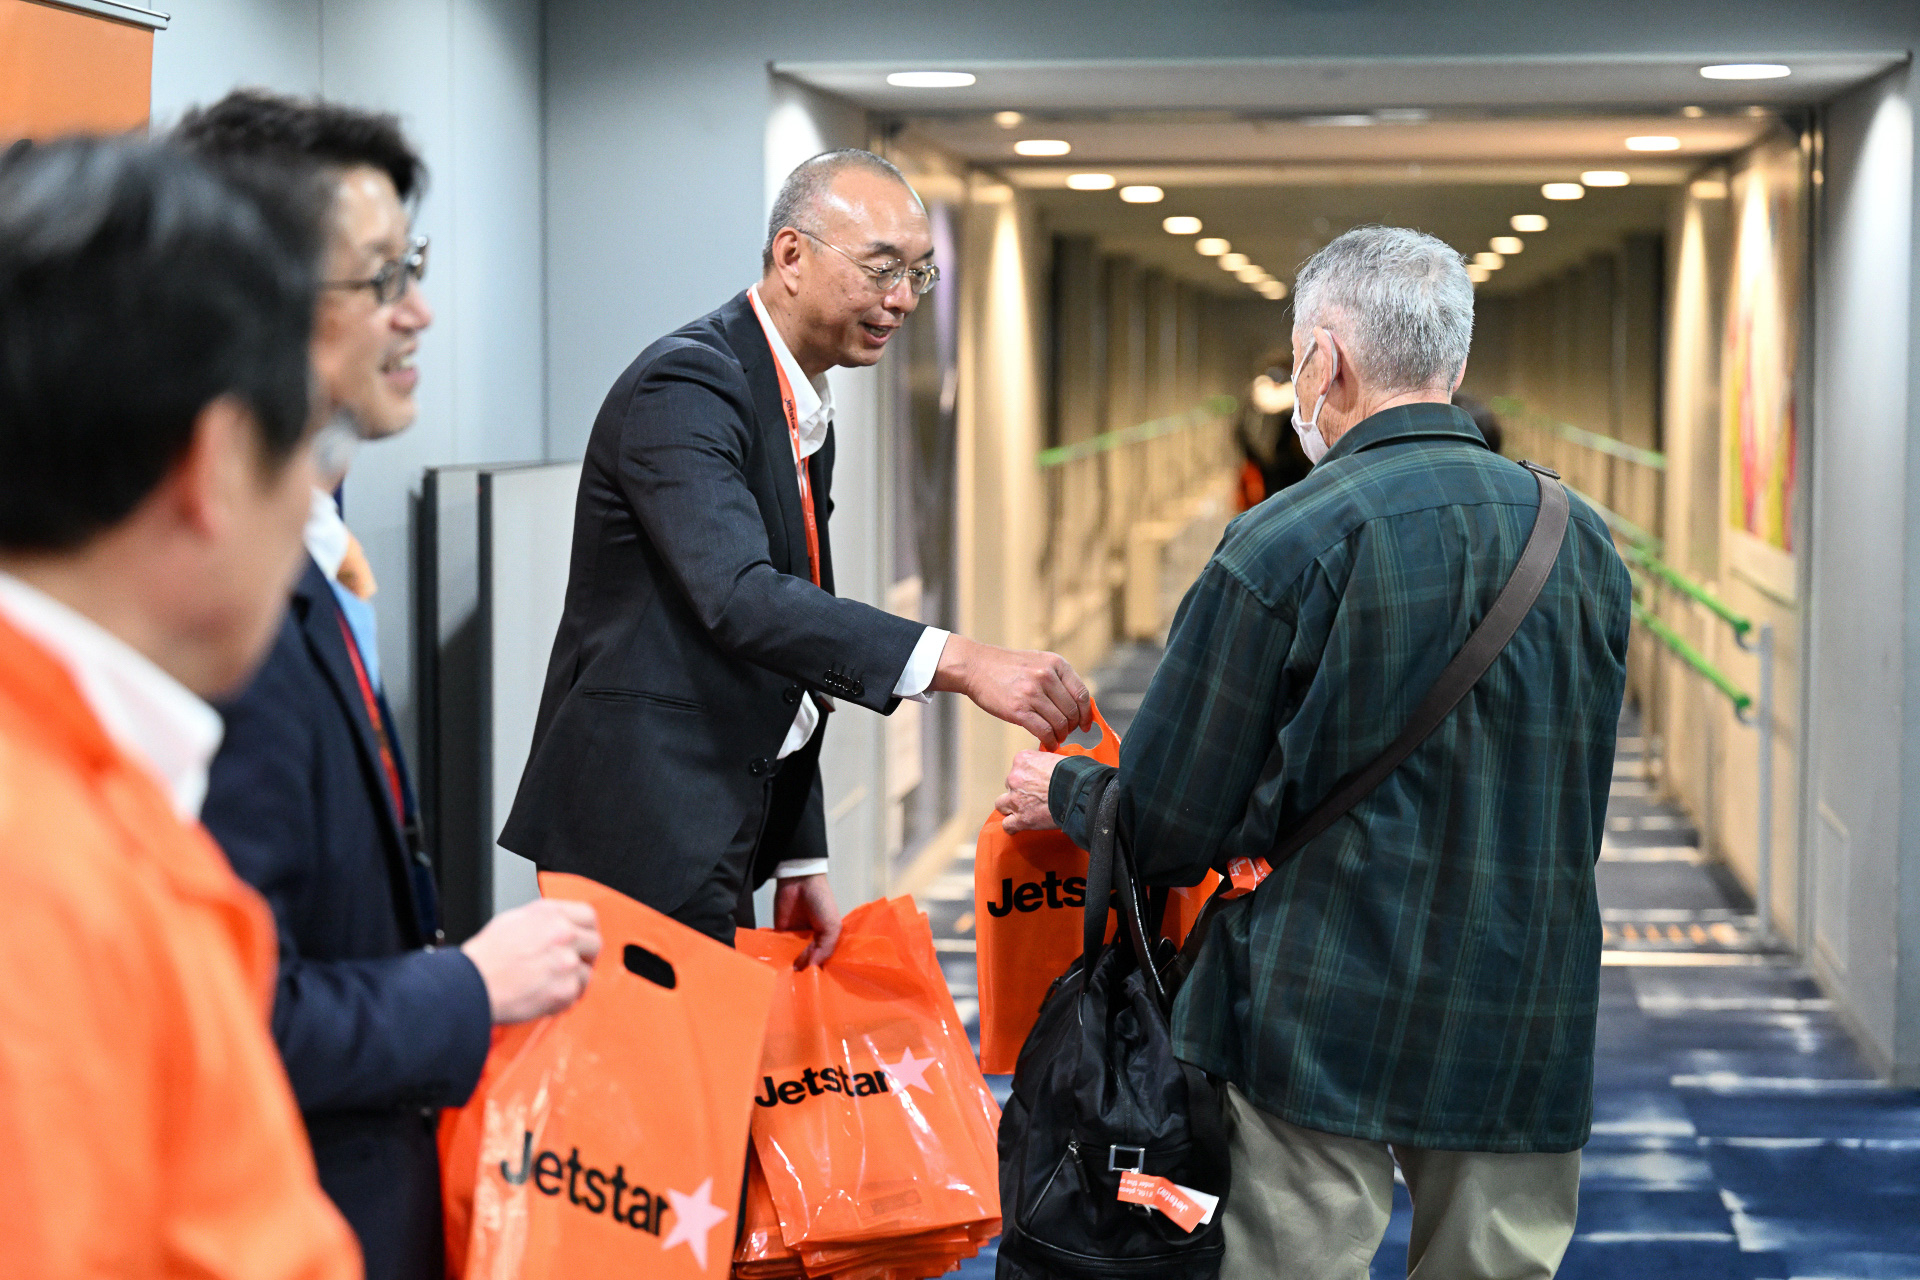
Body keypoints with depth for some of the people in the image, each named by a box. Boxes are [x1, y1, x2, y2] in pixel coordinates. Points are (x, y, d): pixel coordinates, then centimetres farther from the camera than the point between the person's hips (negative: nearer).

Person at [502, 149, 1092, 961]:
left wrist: (800, 863, 15)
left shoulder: (806, 417, 17)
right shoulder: (686, 385, -14)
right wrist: (954, 661, -38)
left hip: (720, 847, 9)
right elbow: (739, 599, -30)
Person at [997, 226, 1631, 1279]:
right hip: (1530, 1035, 5)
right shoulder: (1583, 542, 6)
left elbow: (1168, 827, -7)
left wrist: (1060, 792, 13)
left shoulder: (1286, 544, -12)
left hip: (1327, 1024, -5)